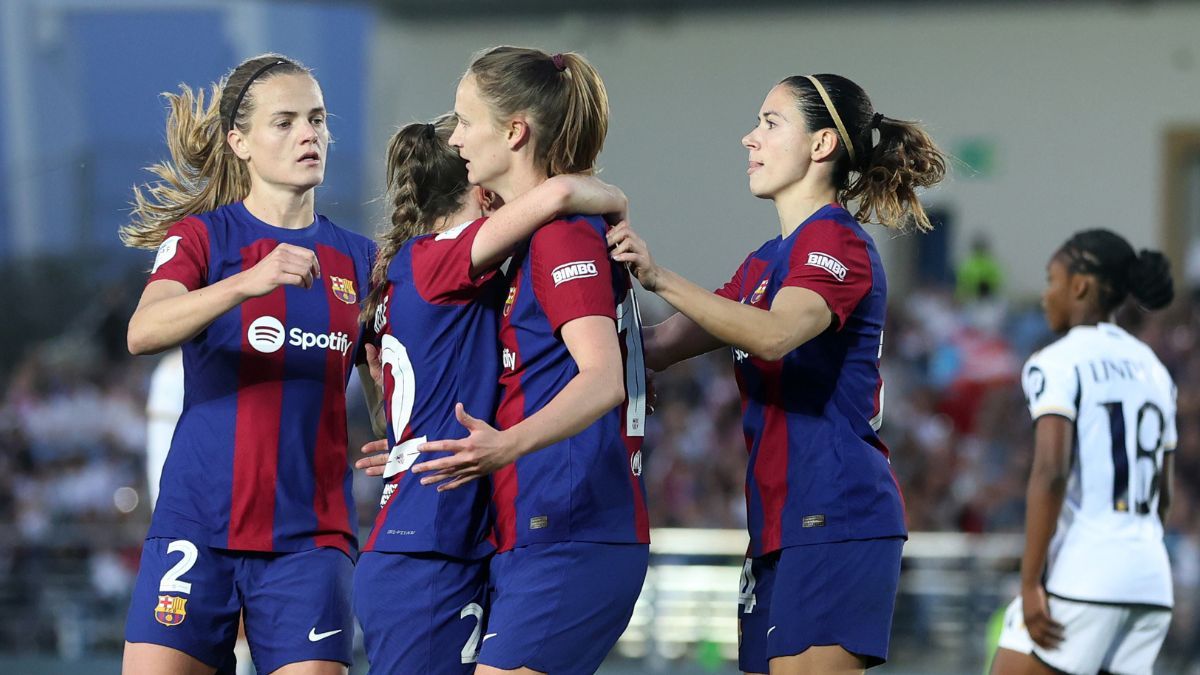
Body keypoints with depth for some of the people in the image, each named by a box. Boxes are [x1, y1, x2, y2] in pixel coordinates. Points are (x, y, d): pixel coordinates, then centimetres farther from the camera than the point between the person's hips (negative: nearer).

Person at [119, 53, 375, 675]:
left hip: (310, 535, 2)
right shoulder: (202, 235, 2)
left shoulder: (356, 258, 12)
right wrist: (248, 282, -32)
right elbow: (142, 333, -18)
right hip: (197, 524, -2)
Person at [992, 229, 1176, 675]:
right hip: (1152, 580, 7)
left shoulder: (1057, 364, -6)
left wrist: (1031, 583, -18)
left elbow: (1050, 473, -18)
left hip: (1081, 574, -7)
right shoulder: (1154, 370, 18)